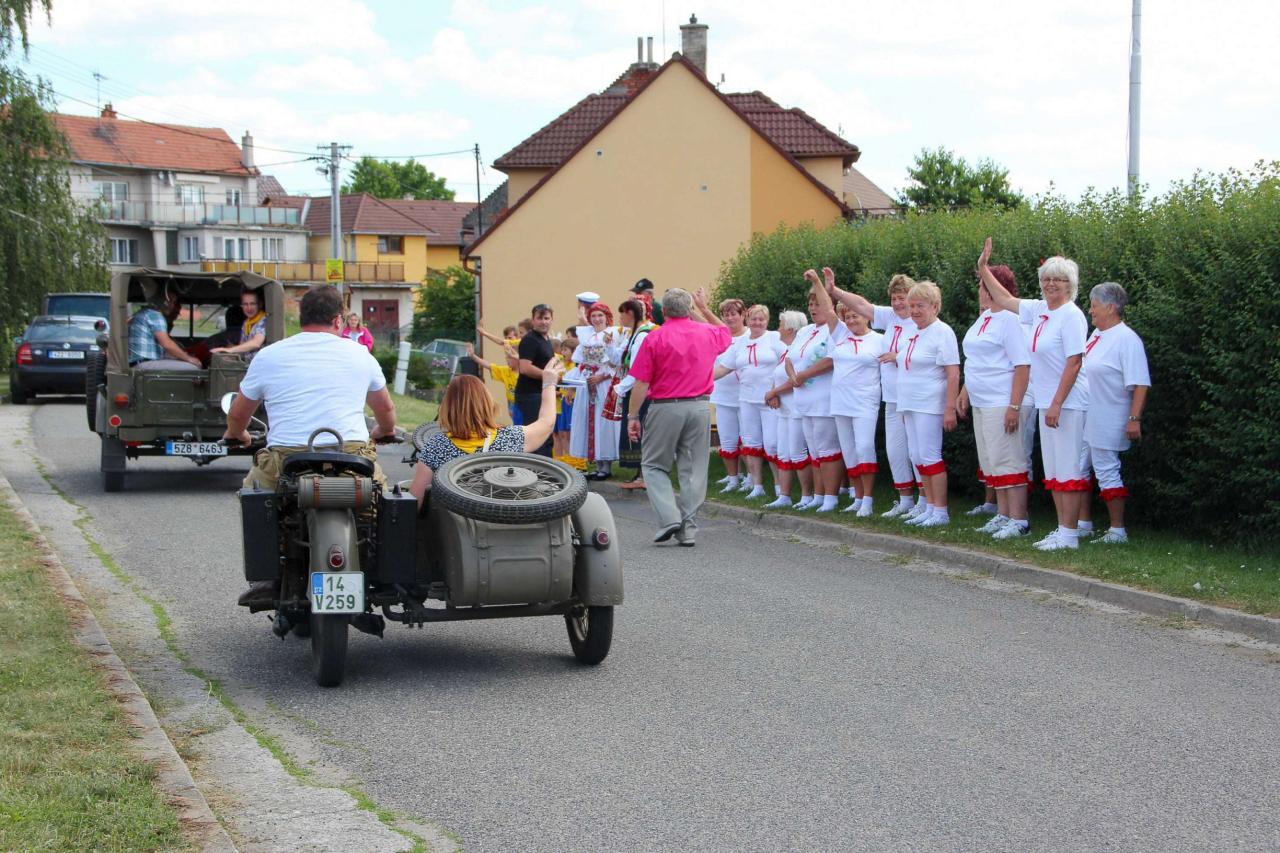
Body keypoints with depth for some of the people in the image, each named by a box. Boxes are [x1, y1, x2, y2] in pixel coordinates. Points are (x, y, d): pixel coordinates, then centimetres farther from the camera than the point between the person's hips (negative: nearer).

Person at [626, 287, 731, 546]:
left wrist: (633, 416, -2)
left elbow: (641, 383, -8)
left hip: (666, 408, -3)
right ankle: (688, 529, 8)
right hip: (700, 407, 3)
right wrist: (705, 308, 38)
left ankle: (669, 517, -7)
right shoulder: (707, 333, 4)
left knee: (654, 466, 9)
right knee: (693, 469, 8)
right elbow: (726, 333, 31)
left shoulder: (655, 338, -7)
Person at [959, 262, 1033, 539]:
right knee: (991, 461, 13)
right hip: (981, 403, 10)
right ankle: (1003, 515, 21)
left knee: (1007, 461, -7)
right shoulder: (984, 319, 14)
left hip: (1002, 404, -10)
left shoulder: (1010, 319, -14)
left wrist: (1015, 406, -23)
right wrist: (965, 393, 20)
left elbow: (1023, 366, -19)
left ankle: (1018, 520, -3)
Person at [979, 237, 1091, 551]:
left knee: (1068, 467, -6)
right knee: (1054, 469, 12)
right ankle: (1063, 528, 19)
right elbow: (1004, 300, 26)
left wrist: (1057, 404, -21)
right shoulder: (1040, 310, 11)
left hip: (1068, 404, -9)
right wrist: (983, 269, 22)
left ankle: (1069, 534, -4)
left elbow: (1074, 362, -18)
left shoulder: (1071, 315, -13)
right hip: (1047, 403, 9)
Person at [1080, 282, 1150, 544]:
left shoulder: (1126, 339, -15)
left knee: (1107, 473, -4)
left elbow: (1140, 384, -20)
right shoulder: (1097, 334, 12)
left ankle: (1117, 530, 3)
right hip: (1085, 419, 9)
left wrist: (1135, 419, -25)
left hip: (1107, 422, -9)